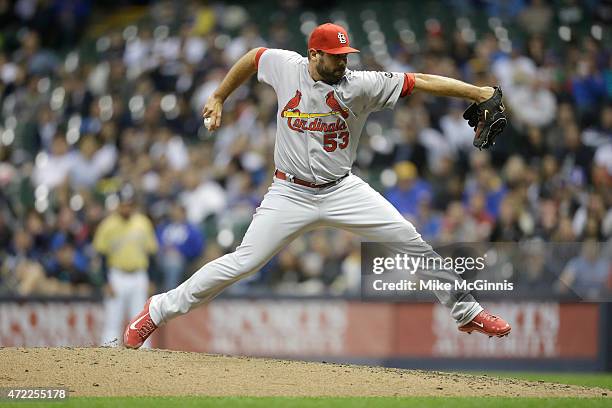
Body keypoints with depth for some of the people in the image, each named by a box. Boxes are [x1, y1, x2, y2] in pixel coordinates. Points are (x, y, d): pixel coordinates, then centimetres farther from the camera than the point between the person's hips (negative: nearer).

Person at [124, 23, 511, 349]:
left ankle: (466, 311, 5)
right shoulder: (285, 66, -7)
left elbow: (420, 81, -17)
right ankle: (159, 310, 3)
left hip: (342, 190, 1)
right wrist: (218, 99, 19)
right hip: (291, 193, -1)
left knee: (411, 240, -9)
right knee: (243, 262, -8)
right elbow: (252, 58, 15)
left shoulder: (360, 85, -12)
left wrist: (478, 93, -23)